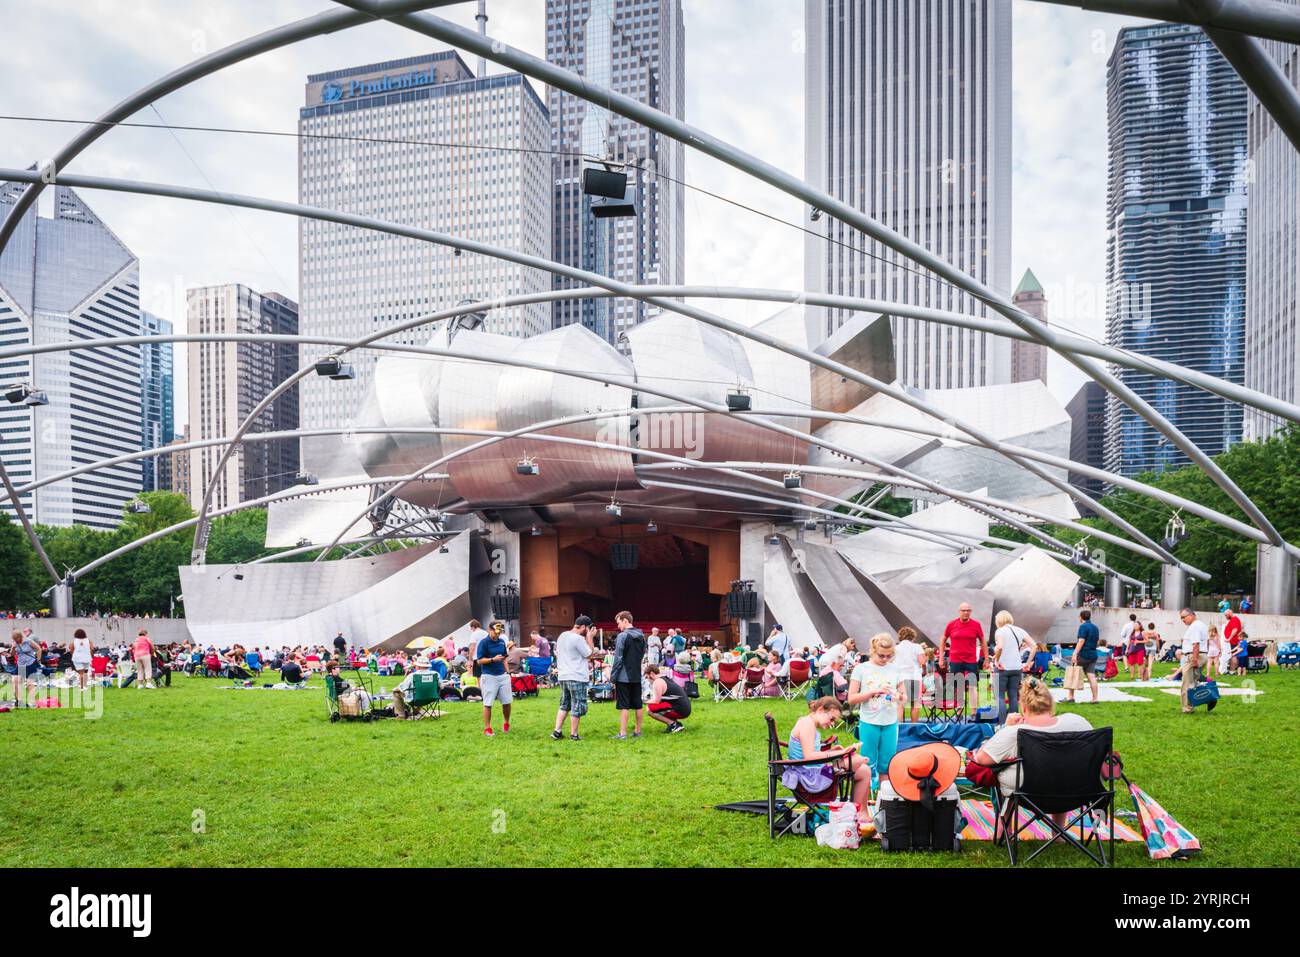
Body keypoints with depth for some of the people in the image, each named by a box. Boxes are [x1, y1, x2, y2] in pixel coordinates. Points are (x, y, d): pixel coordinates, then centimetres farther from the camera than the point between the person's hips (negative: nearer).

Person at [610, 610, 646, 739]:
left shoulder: (622, 636, -13)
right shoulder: (641, 636, 10)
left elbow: (618, 658, -14)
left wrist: (613, 676, -8)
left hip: (624, 676, -7)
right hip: (637, 676, 7)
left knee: (624, 706, -3)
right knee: (638, 705, 11)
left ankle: (622, 733, -2)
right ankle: (638, 731, 17)